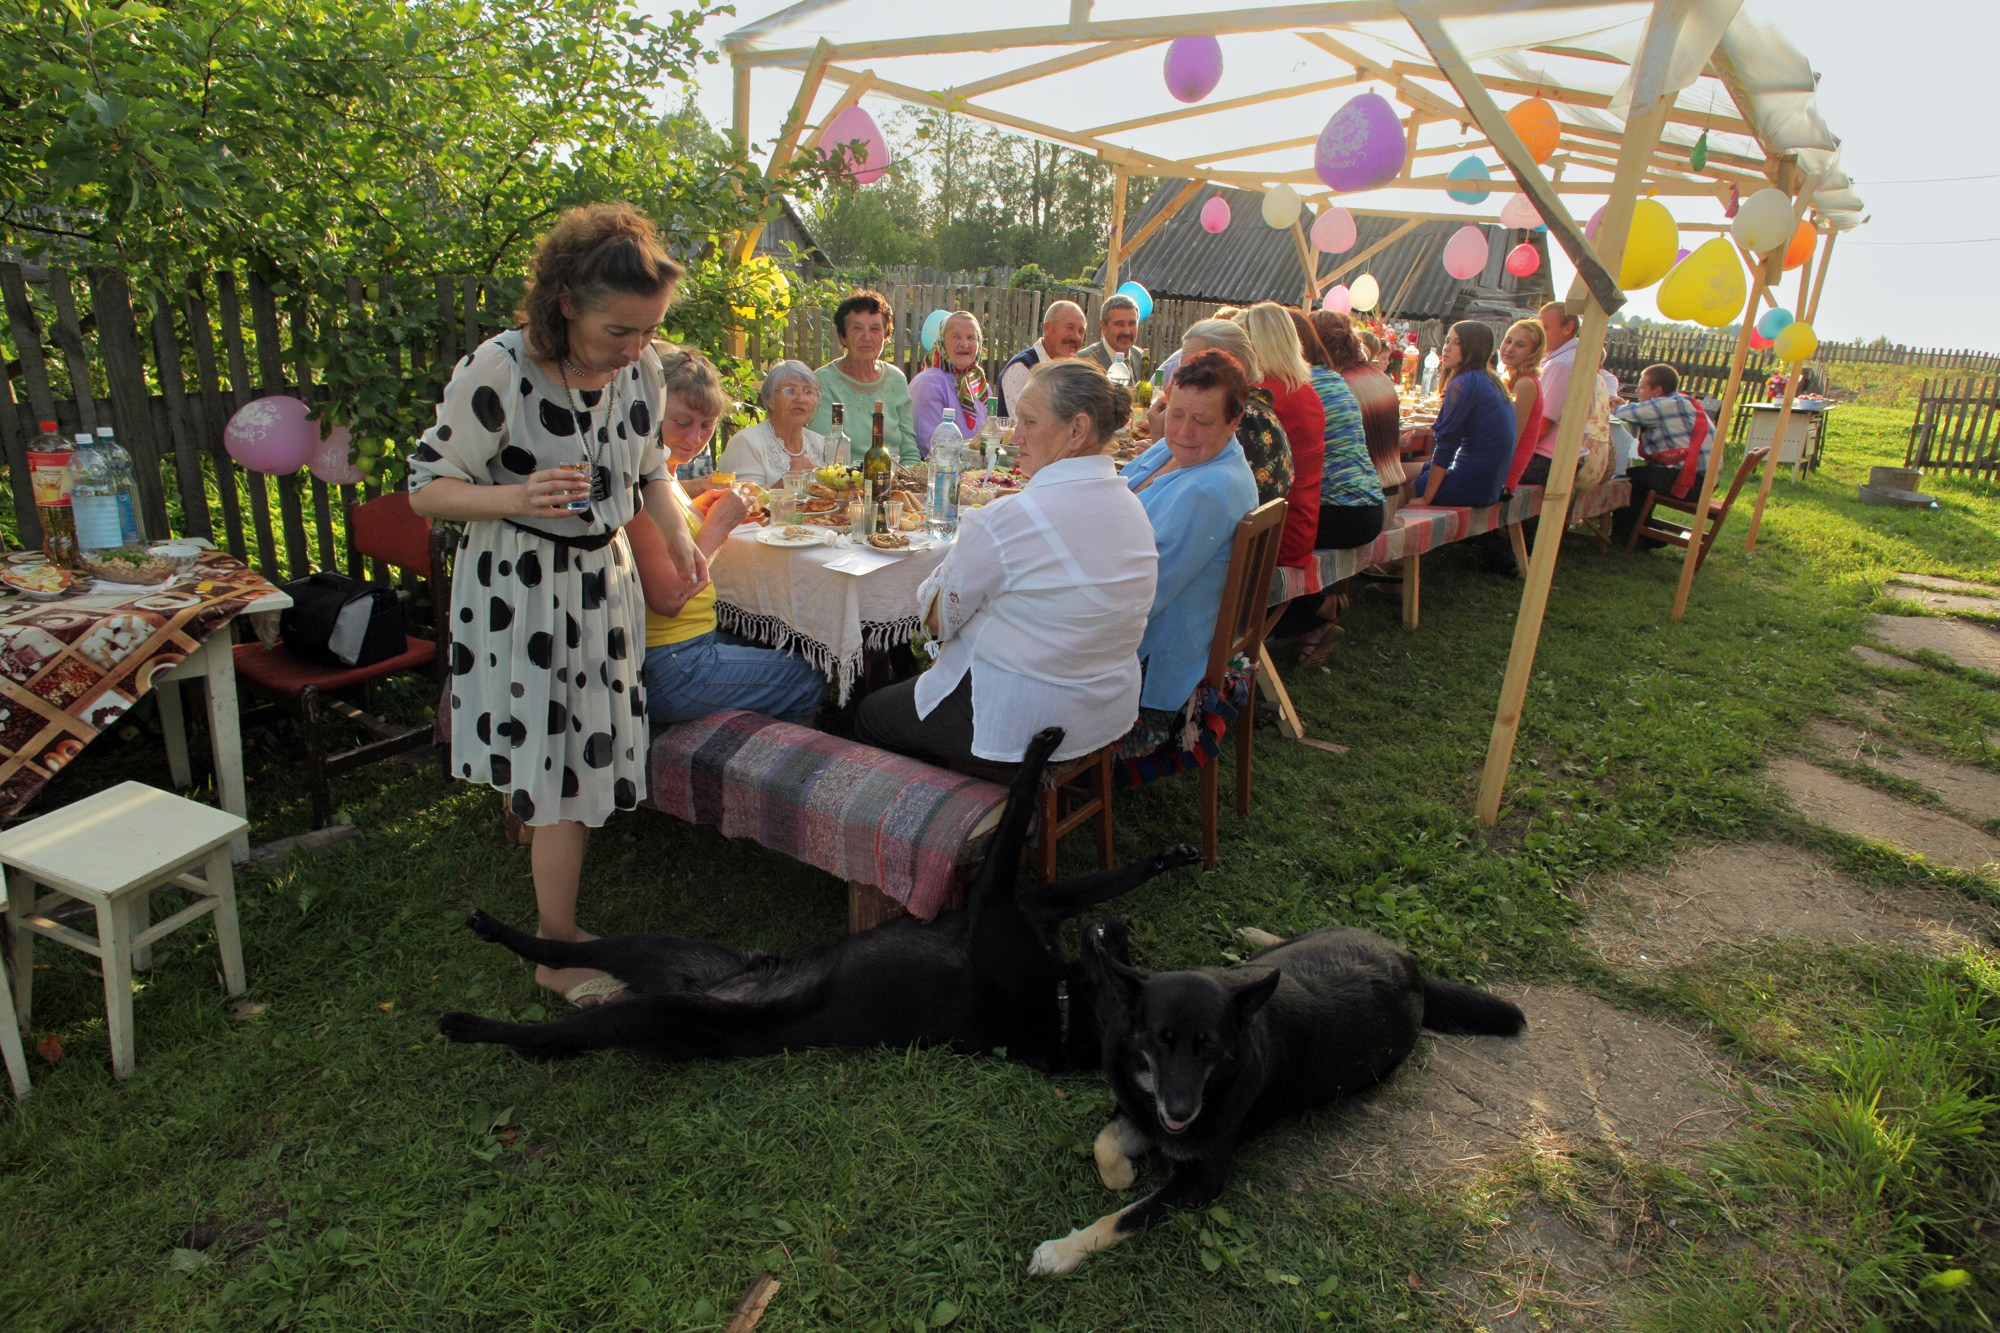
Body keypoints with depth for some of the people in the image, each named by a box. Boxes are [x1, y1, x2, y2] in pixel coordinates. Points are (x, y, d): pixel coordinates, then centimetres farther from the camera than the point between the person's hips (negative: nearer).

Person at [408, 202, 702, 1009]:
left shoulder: (642, 367, -5)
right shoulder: (497, 372, -22)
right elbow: (426, 487, -15)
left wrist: (677, 537, -6)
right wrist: (516, 498, -34)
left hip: (603, 577, 6)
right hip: (519, 587, -5)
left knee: (587, 753, 12)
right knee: (557, 766, -2)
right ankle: (558, 951, 17)